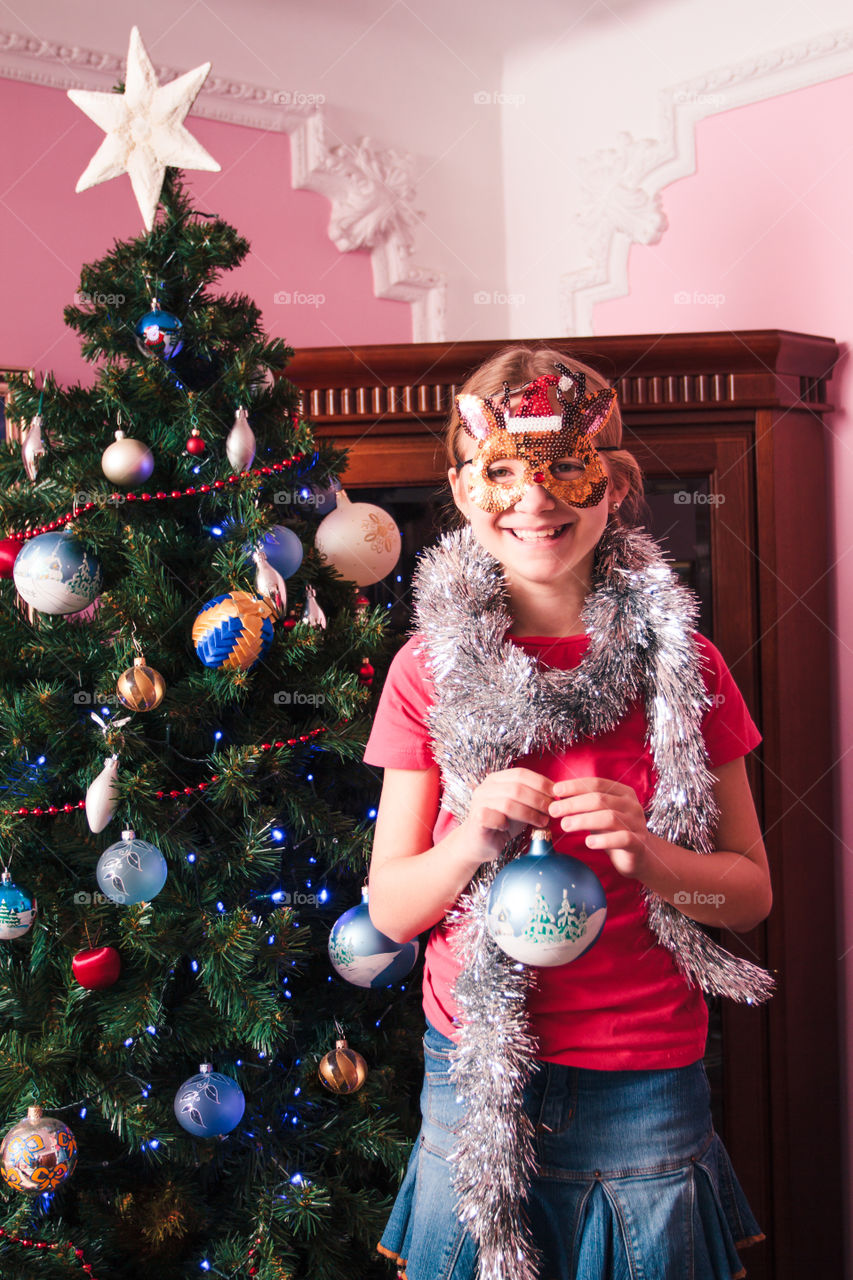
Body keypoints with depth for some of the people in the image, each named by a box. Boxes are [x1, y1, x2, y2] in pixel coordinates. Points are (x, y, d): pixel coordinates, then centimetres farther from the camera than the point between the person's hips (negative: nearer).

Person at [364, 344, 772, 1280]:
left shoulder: (681, 665, -3)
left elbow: (751, 891, 1)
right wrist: (472, 841, -20)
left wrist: (646, 853, -18)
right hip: (475, 1084, 0)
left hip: (646, 1097, 0)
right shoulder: (430, 672, -3)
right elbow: (390, 908, -1)